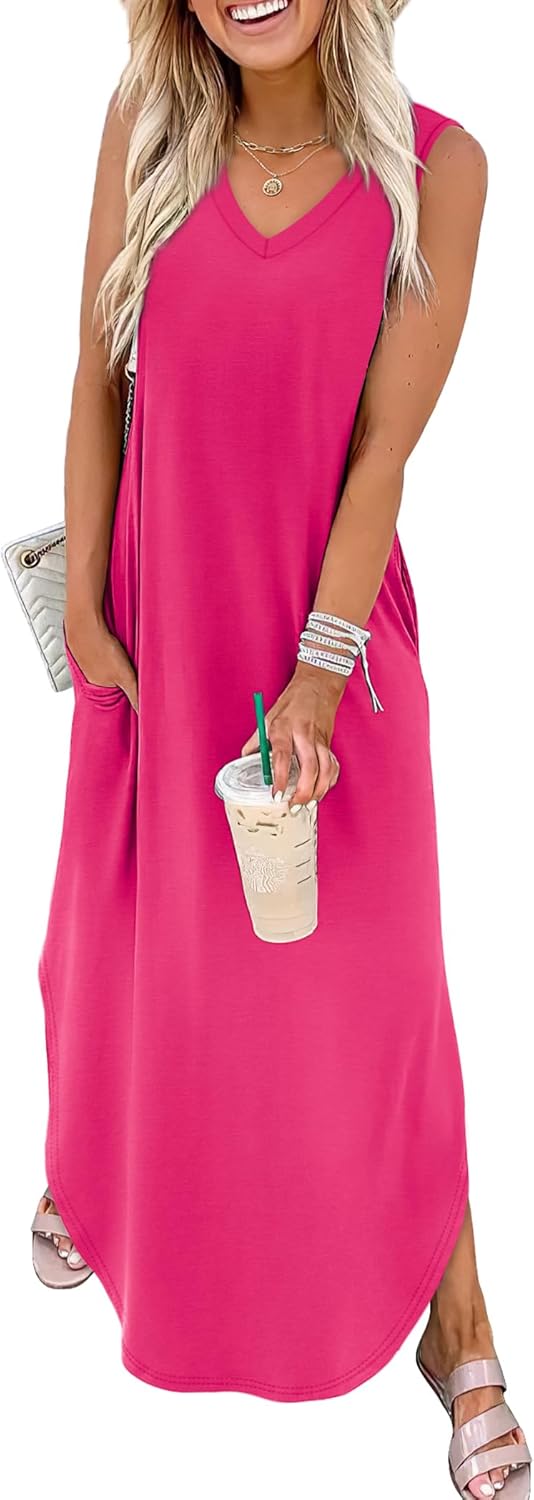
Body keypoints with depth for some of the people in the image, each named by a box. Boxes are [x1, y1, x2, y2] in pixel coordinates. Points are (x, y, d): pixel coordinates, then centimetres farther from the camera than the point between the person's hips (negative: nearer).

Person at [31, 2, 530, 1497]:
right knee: (131, 932, 18)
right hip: (160, 607, 2)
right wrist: (83, 605, -2)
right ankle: (97, 1170, 47)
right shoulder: (148, 122, -2)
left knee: (371, 967, 5)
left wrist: (319, 663, -14)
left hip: (332, 613, -2)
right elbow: (99, 379, 0)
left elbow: (386, 441, -11)